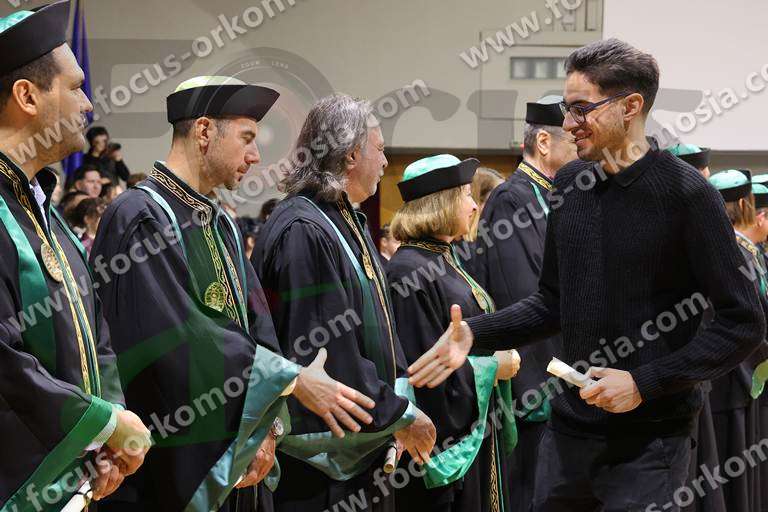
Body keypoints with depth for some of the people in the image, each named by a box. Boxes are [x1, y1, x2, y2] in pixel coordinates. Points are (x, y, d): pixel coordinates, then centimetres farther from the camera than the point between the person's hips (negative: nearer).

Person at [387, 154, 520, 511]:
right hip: (447, 438, -10)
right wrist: (493, 366, -12)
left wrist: (501, 355, 5)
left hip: (479, 427, 10)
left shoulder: (447, 260, 13)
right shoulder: (410, 271, -18)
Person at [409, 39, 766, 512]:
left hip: (649, 439, -6)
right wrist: (476, 333, 1)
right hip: (570, 426, 6)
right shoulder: (569, 184, 7)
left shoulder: (686, 193, -13)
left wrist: (645, 383, -16)